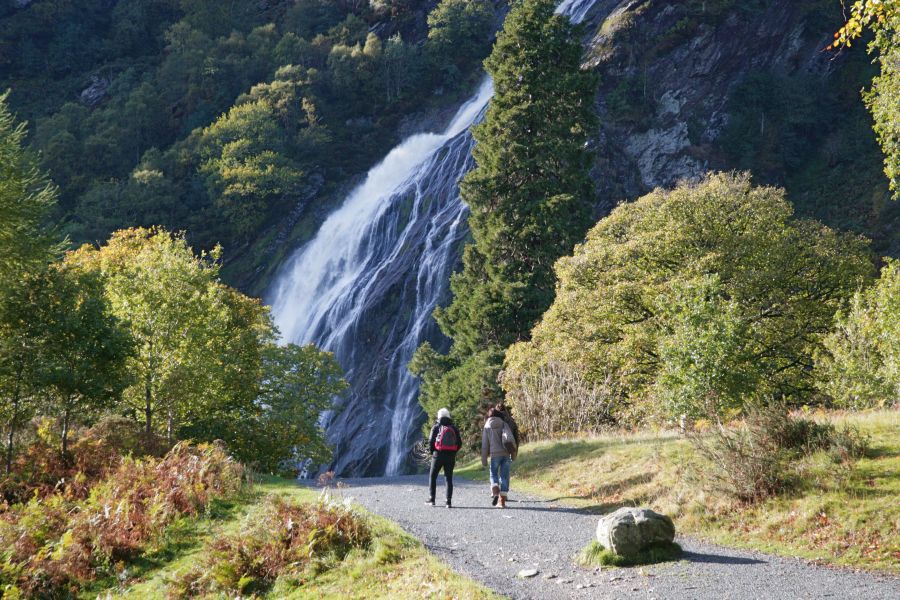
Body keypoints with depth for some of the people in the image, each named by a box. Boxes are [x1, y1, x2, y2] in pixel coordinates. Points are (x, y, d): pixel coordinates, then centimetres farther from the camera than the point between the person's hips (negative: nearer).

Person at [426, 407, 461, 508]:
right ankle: (449, 501, -2)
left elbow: (431, 441, -8)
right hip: (450, 456, 2)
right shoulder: (454, 428, 8)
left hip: (438, 455, -2)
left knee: (433, 477, 11)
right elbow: (459, 443, 6)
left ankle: (431, 499, 9)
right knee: (449, 478, 5)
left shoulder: (436, 427, -1)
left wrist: (431, 452, 7)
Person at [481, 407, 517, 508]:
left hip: (495, 454, -1)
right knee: (504, 476, 7)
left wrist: (484, 460, 9)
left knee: (494, 474, 14)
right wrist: (513, 451, 1)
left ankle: (495, 493, -13)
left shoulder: (487, 427, 8)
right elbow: (509, 438, -5)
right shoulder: (504, 424, 9)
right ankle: (502, 501, 5)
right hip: (506, 454, 1)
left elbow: (485, 445, 6)